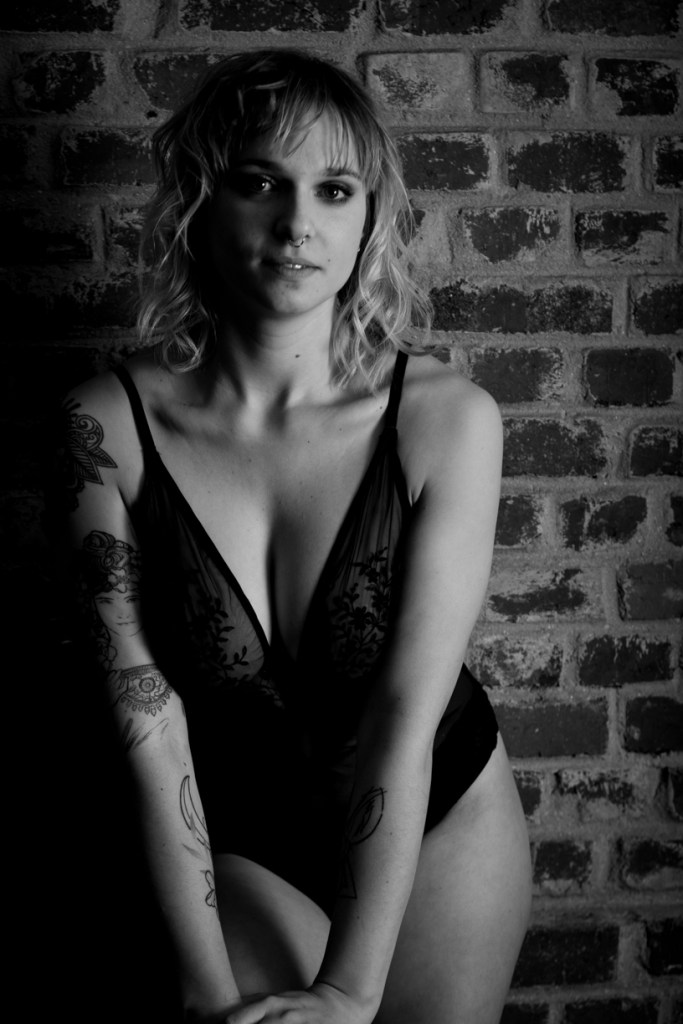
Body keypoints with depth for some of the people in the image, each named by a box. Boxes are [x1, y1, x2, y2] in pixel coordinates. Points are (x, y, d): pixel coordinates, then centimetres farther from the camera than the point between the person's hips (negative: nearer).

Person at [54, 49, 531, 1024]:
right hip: (234, 839, 0)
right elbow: (147, 722, -17)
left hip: (442, 821, 0)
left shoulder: (446, 416, -20)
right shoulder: (112, 422, -18)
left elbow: (407, 710, -20)